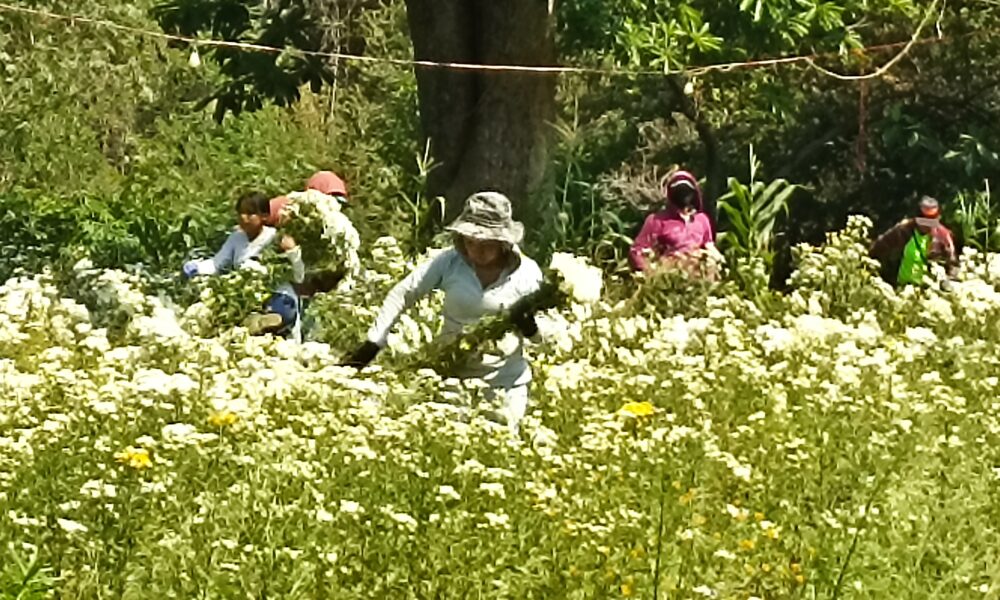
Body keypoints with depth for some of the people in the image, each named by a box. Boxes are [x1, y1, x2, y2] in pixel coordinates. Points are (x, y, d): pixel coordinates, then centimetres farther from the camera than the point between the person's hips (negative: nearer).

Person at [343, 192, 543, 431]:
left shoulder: (527, 273, -4)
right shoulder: (450, 262, -5)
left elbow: (545, 336, 4)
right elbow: (402, 295, -1)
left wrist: (529, 326, -20)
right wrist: (371, 345, -8)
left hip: (503, 384, -1)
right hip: (452, 377, 1)